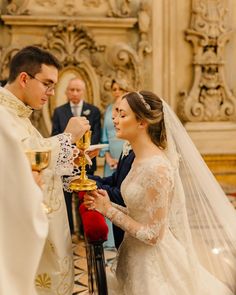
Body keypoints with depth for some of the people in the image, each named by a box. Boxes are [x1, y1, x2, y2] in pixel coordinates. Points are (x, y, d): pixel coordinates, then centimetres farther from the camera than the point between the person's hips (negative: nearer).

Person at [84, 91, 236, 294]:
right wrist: (108, 205, -6)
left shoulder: (156, 168, -25)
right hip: (137, 254, 8)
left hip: (153, 261, -8)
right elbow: (140, 214, 7)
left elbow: (153, 235, -23)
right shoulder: (141, 159, 3)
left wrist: (109, 211, -17)